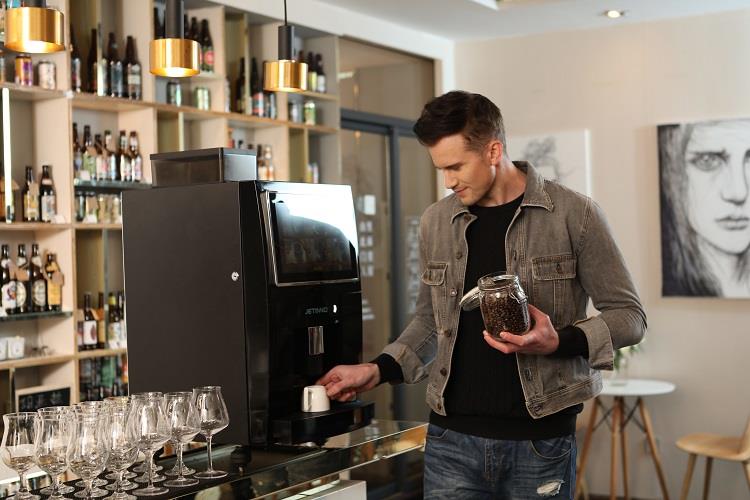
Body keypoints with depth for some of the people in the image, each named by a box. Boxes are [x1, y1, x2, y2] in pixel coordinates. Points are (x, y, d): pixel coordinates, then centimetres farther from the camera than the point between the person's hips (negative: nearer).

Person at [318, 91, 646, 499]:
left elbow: (627, 315, -1)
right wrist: (378, 371, 5)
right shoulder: (435, 222, 7)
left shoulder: (573, 215, -6)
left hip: (540, 441, -3)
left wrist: (560, 342, -17)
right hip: (451, 439, 3)